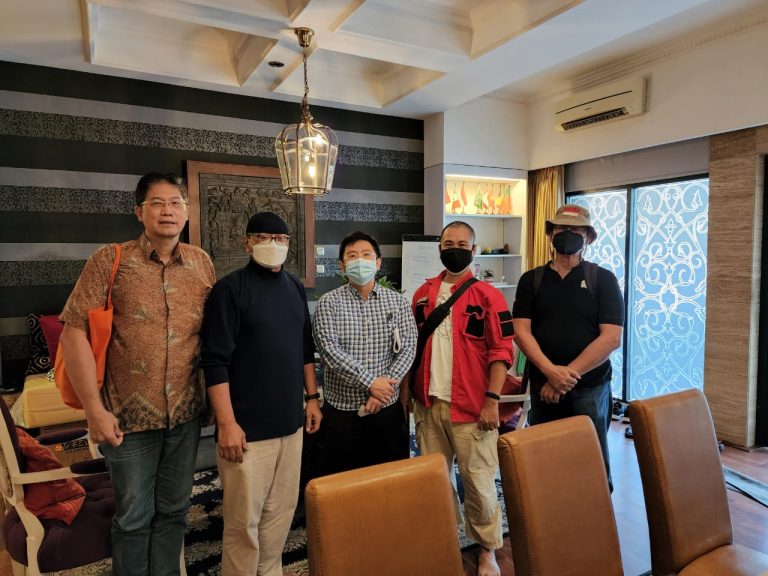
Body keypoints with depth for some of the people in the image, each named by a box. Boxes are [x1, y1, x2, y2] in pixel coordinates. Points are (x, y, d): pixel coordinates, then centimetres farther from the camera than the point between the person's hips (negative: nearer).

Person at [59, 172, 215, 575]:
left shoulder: (202, 263, 2)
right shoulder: (110, 260, -8)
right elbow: (74, 330, -10)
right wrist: (94, 408, -14)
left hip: (186, 413, 3)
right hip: (129, 416, -3)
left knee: (174, 510, 18)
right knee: (134, 517, 14)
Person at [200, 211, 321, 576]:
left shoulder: (295, 287, 10)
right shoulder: (230, 289, -9)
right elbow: (215, 362, -14)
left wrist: (312, 398, 14)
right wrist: (227, 423, -16)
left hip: (290, 422, 6)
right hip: (247, 427, -6)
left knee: (282, 510, 17)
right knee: (244, 520, 5)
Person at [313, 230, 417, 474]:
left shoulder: (397, 301, 4)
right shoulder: (329, 303, -3)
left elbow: (407, 348, -2)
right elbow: (330, 351, -13)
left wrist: (385, 387, -14)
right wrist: (371, 382, -18)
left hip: (388, 407, 2)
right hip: (342, 408, -2)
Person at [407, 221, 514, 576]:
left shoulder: (488, 296, -5)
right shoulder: (423, 294, 8)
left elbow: (501, 351, -8)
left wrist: (492, 399, -14)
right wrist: (409, 393, 9)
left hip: (470, 406, -4)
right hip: (428, 404, 4)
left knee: (477, 480, 8)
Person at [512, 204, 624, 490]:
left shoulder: (603, 279, -1)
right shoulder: (531, 280, 5)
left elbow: (611, 338, -10)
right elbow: (521, 331, -4)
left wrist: (567, 375, -15)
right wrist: (551, 371, -18)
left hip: (590, 388, -2)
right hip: (542, 387, 2)